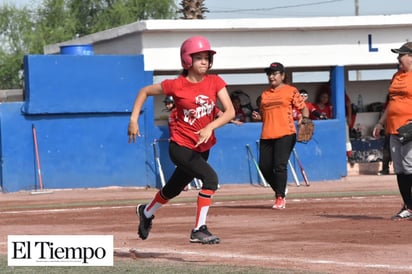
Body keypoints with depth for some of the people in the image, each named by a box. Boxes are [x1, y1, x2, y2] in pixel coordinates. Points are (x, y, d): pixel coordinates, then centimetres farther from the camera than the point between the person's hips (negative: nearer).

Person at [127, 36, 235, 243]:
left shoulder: (215, 82, -5)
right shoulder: (176, 85, -13)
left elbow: (230, 111, -14)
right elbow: (145, 91, 0)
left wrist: (210, 127, -30)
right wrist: (133, 119, -7)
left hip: (203, 147, 5)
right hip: (181, 146, -5)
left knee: (173, 189, 22)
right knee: (210, 177, -26)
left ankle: (146, 212, 52)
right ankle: (199, 230, -19)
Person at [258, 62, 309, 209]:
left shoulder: (291, 91, 3)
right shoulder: (265, 94, 19)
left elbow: (303, 108, 1)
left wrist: (305, 119, -17)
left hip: (285, 134, -6)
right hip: (266, 136, 6)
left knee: (280, 165, -13)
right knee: (264, 166, 3)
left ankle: (280, 198, -4)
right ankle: (279, 191, 23)